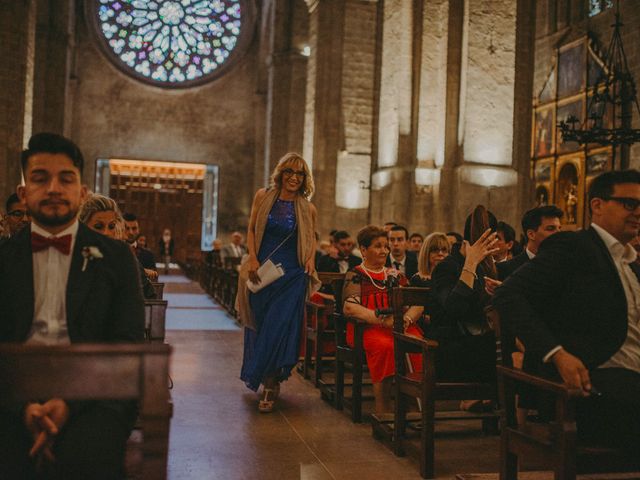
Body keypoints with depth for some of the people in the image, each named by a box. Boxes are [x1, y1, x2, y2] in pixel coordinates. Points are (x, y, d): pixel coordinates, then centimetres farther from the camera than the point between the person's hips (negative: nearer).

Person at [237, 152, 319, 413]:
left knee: (279, 329, -7)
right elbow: (251, 230, 5)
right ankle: (266, 381, 30)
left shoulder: (307, 209, 2)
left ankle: (270, 386, 3)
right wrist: (253, 259, -7)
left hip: (292, 276, -1)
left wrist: (311, 259, -4)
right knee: (259, 327, 10)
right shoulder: (263, 197, 2)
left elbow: (311, 237, 15)